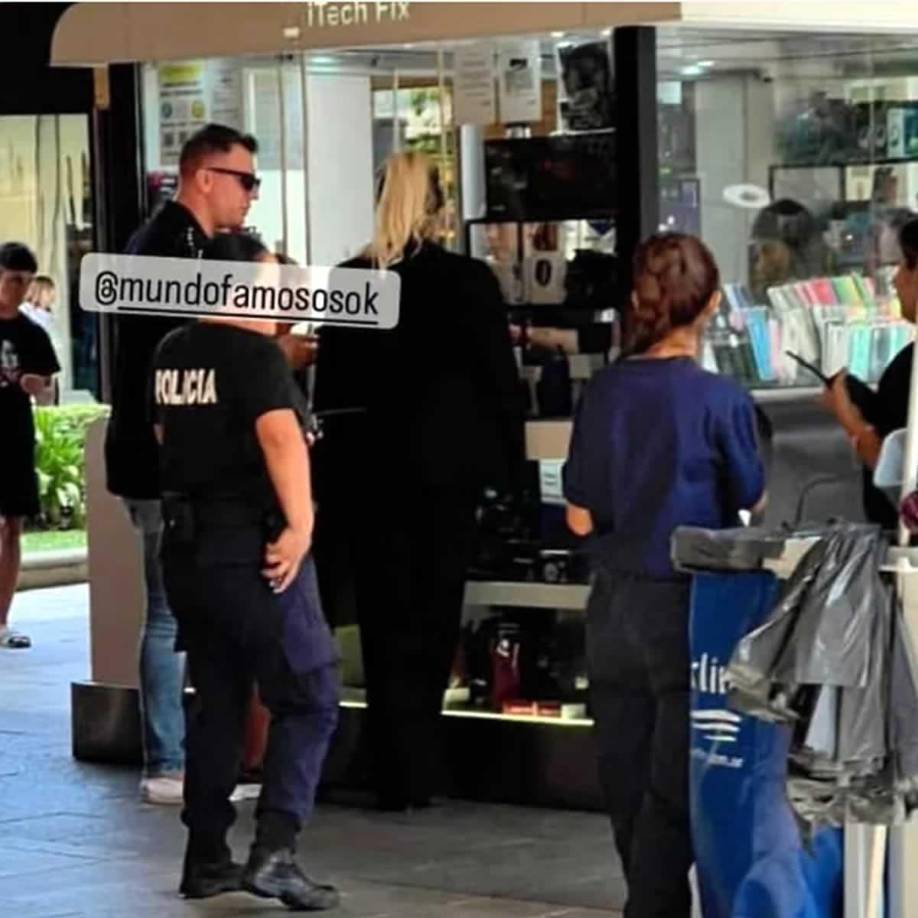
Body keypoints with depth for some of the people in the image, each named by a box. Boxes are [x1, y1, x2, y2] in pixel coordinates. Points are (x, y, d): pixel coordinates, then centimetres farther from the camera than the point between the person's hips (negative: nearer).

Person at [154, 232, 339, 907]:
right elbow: (279, 435, -28)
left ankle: (206, 859, 17)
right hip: (253, 548, -8)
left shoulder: (172, 353, 11)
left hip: (187, 546, 8)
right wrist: (300, 524, -25)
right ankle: (275, 852, -14)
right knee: (309, 700, -3)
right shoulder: (256, 353, -13)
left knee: (217, 701, 15)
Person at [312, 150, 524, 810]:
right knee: (434, 615, 7)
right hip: (447, 469, -2)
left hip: (368, 471, 2)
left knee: (386, 619, 7)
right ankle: (416, 772, 8)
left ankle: (399, 775, 5)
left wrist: (331, 484, 11)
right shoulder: (471, 281, -8)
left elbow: (330, 390, 4)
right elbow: (501, 380, -5)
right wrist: (509, 465, 5)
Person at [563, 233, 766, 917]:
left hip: (615, 604, 4)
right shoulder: (720, 399, -15)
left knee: (628, 780, 15)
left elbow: (581, 518, -1)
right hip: (687, 607, -4)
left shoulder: (604, 392, -4)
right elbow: (753, 500, 1)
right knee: (675, 789, 3)